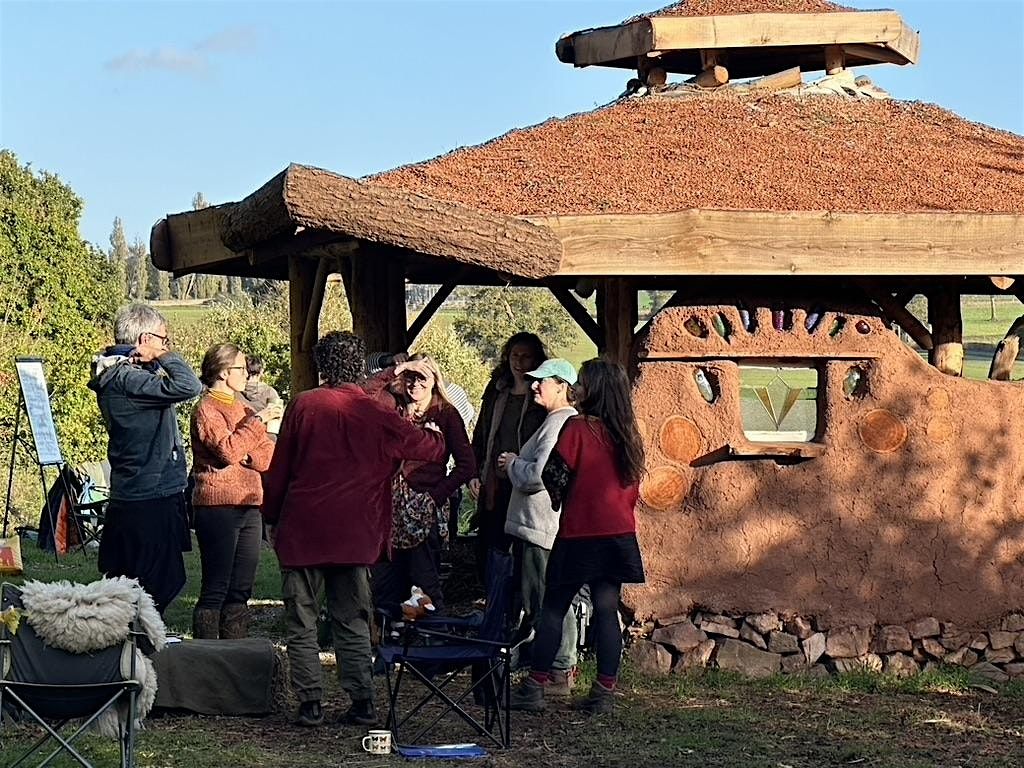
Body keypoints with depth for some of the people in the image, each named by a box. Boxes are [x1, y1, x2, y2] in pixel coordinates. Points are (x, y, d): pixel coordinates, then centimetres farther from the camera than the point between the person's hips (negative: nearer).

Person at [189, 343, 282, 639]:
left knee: (241, 590, 9)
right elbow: (228, 450, -20)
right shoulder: (206, 410, -4)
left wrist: (249, 456, -7)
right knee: (216, 590, -8)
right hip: (218, 505, -8)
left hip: (249, 506, 8)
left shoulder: (241, 408, 20)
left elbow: (271, 454, 12)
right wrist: (258, 420, -15)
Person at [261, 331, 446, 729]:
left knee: (301, 622, 7)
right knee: (353, 622, 12)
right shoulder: (377, 415, -1)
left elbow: (278, 470, -1)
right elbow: (432, 447, 10)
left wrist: (271, 516, 11)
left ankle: (310, 702, 4)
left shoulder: (303, 405, -5)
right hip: (354, 534, 2)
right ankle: (362, 702, 8)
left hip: (301, 531, -2)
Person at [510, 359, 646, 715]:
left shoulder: (577, 428, -11)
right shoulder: (626, 433, 9)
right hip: (619, 534, 5)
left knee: (553, 609, 3)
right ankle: (604, 693, 4)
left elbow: (555, 477, -11)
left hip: (580, 535, -5)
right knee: (607, 611, 6)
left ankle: (534, 688, 4)